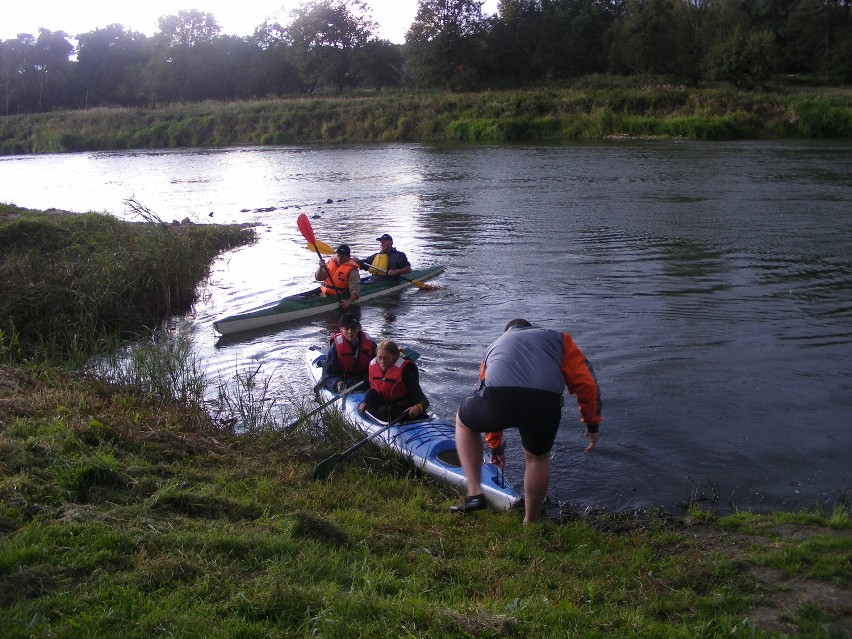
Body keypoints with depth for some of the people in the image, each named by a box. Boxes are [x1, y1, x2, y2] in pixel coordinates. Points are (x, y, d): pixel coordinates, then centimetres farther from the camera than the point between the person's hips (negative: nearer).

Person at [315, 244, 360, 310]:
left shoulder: (352, 270, -9)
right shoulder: (331, 262, 8)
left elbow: (355, 290, -19)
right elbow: (318, 278, 5)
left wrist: (349, 301, -37)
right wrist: (321, 267, -16)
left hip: (340, 298, -4)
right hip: (324, 294, 4)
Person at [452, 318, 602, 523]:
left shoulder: (494, 346, 39)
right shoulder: (558, 338, 34)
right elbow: (586, 383, 21)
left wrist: (495, 448, 56)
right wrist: (592, 424, 31)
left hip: (498, 398, 0)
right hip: (546, 404, 0)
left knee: (464, 422, 33)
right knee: (538, 458, 30)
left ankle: (474, 494, 26)